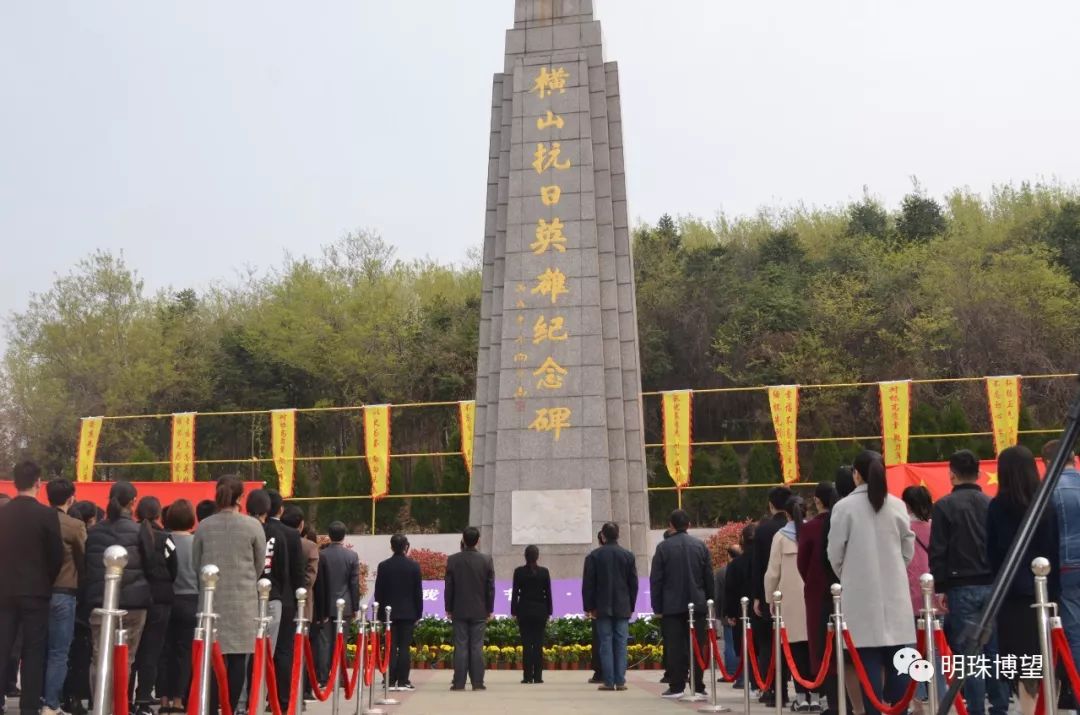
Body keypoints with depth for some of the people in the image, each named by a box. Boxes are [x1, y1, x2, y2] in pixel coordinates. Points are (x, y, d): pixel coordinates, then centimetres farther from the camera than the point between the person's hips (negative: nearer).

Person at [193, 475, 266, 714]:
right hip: (243, 600, -2)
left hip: (212, 599, 2)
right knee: (238, 659, 3)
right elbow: (260, 565, 4)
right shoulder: (253, 526, -5)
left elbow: (195, 564, 9)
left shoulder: (204, 526, 1)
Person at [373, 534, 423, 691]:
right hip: (408, 612, -1)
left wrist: (380, 613, 8)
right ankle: (403, 681, 0)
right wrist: (418, 613, 7)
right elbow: (418, 592, -1)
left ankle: (390, 681, 2)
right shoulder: (413, 566, -4)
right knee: (404, 647, 1)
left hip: (389, 612, 1)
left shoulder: (384, 566, -2)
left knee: (391, 647, 4)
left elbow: (378, 592, 0)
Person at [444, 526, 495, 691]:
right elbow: (490, 587, 0)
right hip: (479, 611, 0)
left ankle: (459, 683, 3)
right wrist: (489, 609, 9)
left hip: (459, 610, 0)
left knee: (460, 646, 3)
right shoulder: (486, 560, -4)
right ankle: (477, 682, 3)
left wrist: (448, 609, 7)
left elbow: (448, 587, -1)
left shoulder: (453, 560, -5)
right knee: (477, 646, 3)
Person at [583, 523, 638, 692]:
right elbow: (633, 584, 7)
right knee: (621, 643, 4)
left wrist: (589, 607, 4)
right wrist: (631, 606, 14)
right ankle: (620, 681, 2)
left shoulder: (594, 556, -2)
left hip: (602, 608, -1)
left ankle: (609, 681, -2)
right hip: (622, 608, 1)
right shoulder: (628, 556, 3)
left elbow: (588, 584, -2)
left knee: (606, 643, 1)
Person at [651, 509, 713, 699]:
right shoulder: (701, 546, 3)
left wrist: (657, 607, 2)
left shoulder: (663, 547, -4)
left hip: (672, 605, -2)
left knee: (674, 647, 2)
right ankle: (697, 686, 6)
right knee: (697, 646, 6)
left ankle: (676, 687, 1)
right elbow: (709, 577, 6)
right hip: (697, 604, 2)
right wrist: (709, 602, 14)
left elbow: (656, 579, -4)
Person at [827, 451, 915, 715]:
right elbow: (909, 549, 7)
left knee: (870, 661, -2)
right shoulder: (897, 505, 1)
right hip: (895, 590, 3)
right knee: (896, 661, 6)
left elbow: (835, 553, -3)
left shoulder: (845, 506, -6)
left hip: (861, 592, -3)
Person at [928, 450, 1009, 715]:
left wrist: (940, 587, -1)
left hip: (962, 587, -4)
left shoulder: (944, 506, -5)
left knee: (968, 652, -1)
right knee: (995, 650, 9)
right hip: (993, 585, 4)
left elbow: (937, 552, -7)